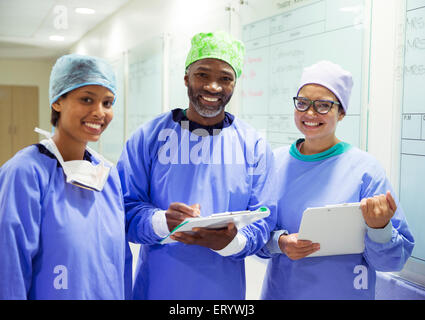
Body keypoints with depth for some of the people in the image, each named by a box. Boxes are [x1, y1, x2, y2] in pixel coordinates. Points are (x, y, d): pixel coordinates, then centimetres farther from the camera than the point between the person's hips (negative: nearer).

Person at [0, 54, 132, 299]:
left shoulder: (109, 173, -1)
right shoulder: (25, 172, -19)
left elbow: (121, 258, 6)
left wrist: (126, 296, 7)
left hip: (111, 294, 6)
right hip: (52, 294, -5)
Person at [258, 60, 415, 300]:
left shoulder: (365, 169, -11)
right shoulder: (275, 162, -3)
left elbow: (393, 260, -10)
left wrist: (379, 227, -28)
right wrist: (279, 242, -17)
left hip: (345, 291, -2)